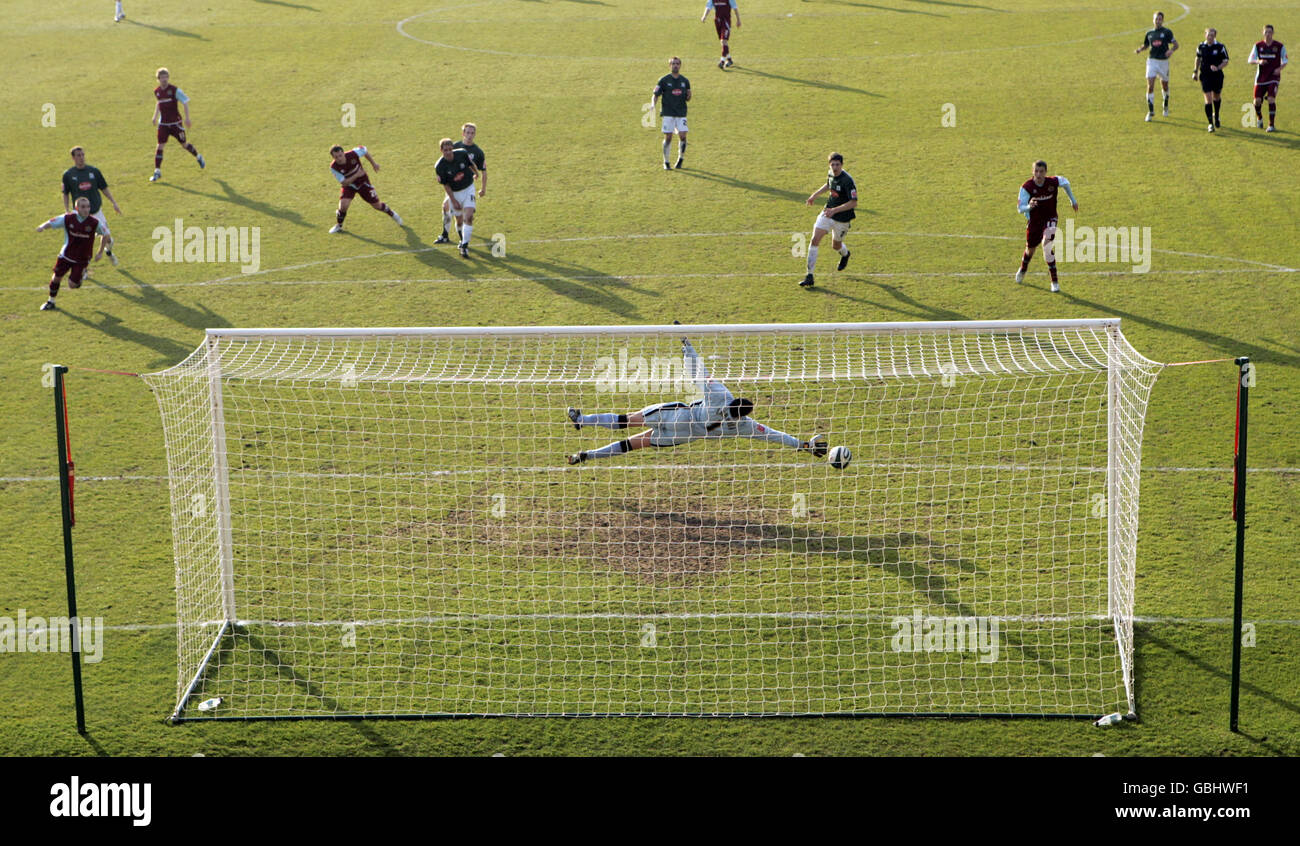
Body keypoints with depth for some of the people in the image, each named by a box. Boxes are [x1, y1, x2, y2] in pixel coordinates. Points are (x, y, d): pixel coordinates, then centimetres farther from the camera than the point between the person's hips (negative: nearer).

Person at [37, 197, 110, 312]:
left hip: (82, 259, -1)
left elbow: (106, 234, -1)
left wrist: (100, 252, 2)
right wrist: (42, 227, -30)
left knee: (72, 285, -6)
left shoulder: (94, 223, -17)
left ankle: (81, 275, 29)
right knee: (56, 277, 7)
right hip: (66, 255, 1)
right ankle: (51, 301, 30)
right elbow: (51, 223, -6)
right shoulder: (68, 219, -15)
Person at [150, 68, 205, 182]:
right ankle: (157, 172, -3)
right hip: (163, 124, 3)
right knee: (160, 146, -6)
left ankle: (199, 158, 35)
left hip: (175, 122, -3)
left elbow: (185, 102, -9)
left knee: (184, 144, 7)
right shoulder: (157, 91, 2)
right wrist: (155, 116, 17)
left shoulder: (174, 90, -12)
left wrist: (187, 118, -16)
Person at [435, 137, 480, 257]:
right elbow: (445, 185, -12)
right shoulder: (439, 166, -21)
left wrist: (476, 173, 24)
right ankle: (462, 240, 38)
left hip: (468, 188, 0)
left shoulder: (462, 153, -18)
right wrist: (453, 201, -11)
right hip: (454, 193, 0)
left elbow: (471, 164, 5)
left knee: (468, 217, -15)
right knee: (459, 220, 9)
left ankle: (465, 246, -14)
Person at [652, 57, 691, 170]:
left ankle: (680, 160, 10)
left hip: (681, 113, 2)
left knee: (683, 136, -9)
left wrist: (688, 96, -8)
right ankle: (666, 163, 9)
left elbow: (687, 99, 15)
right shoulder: (663, 80, 1)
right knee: (668, 137, -4)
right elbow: (656, 95, 0)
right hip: (668, 113, -2)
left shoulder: (685, 81, 10)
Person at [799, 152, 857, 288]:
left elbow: (854, 202, -28)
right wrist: (815, 195, 17)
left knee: (836, 246, 14)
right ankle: (809, 276, -8)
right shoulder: (831, 174, -2)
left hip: (842, 218, -5)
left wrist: (835, 210, -34)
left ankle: (845, 254, 55)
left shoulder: (848, 180, -25)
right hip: (827, 212, 5)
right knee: (815, 240, -11)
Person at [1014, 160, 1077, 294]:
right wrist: (1029, 206, -43)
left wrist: (1073, 200, 20)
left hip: (1050, 219, -1)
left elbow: (1065, 182, 8)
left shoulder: (1053, 182, -17)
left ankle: (1055, 281, -17)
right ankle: (1022, 270, 54)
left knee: (1046, 245, -25)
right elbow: (1020, 208, -19)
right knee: (1030, 249, 18)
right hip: (1034, 221, 1)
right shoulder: (1027, 187, -20)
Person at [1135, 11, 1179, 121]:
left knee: (1165, 86, 12)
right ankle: (1151, 112, -4)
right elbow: (1146, 45, 21)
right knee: (1150, 86, -10)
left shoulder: (1166, 32, -2)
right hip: (1152, 61, 1)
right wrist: (1139, 49, -1)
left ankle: (1166, 106, 39)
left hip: (1163, 61, -1)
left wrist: (1171, 50, -25)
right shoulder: (1149, 33, 8)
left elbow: (1176, 44, -3)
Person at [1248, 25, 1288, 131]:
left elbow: (1284, 61, 7)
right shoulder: (1258, 45, 2)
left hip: (1273, 77, -2)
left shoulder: (1279, 46, -1)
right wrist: (1258, 61, -20)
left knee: (1271, 99, -16)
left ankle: (1271, 125, -9)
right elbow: (1250, 60, 1)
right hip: (1261, 77, 2)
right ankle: (1259, 118, 31)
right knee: (1257, 100, -1)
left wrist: (1279, 68, -14)